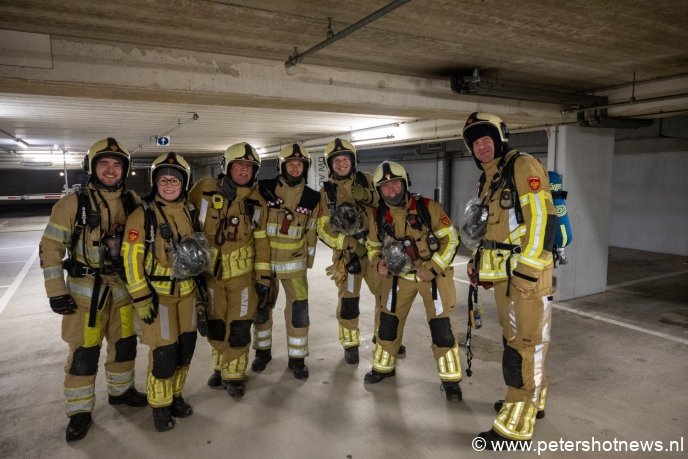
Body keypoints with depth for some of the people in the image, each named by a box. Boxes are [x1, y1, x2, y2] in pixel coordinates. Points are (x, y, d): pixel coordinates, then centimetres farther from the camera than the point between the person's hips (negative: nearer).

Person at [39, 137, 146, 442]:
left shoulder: (133, 202, 0)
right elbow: (51, 247, -8)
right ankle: (79, 411, 21)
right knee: (84, 353, 3)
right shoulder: (73, 203, -11)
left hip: (125, 287, 4)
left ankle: (120, 391, 38)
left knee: (125, 344, 15)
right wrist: (56, 291, -11)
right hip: (86, 290, -4)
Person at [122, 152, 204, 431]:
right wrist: (142, 298, -16)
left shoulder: (189, 212, 7)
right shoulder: (142, 215, -12)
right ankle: (160, 406, 21)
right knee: (163, 353, -1)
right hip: (158, 294, -6)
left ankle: (176, 395, 34)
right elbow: (131, 258, -14)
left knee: (185, 348, 13)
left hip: (186, 292, 6)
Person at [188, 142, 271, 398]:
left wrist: (263, 276, -1)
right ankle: (221, 367, 36)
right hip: (210, 270, 1)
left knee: (239, 327, 2)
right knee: (215, 324, 13)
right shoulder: (205, 189, -7)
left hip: (242, 272, 0)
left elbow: (261, 241, 1)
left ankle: (234, 375, 22)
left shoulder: (257, 202, -2)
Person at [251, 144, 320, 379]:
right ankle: (263, 351, 35)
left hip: (294, 262, 0)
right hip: (264, 259, 0)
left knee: (299, 309, -3)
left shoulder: (312, 198, -1)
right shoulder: (264, 188, -8)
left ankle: (297, 358, 16)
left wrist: (308, 261, 10)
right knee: (261, 307, 13)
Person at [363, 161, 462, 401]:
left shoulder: (427, 207, -17)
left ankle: (450, 380, 13)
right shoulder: (379, 215, -4)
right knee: (388, 321, 10)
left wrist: (431, 269, -18)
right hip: (398, 275, 4)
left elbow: (450, 239, -12)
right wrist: (378, 263, -11)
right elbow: (374, 246, 11)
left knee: (440, 327, -3)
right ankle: (383, 367, 33)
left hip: (432, 274, -3)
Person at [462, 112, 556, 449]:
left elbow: (542, 219, -19)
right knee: (514, 339, 19)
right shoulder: (487, 181, 18)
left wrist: (527, 270, -22)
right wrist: (478, 262, 19)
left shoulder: (523, 166, -10)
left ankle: (516, 426, 6)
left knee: (524, 346, -3)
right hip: (502, 275, 9)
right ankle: (532, 401, 38)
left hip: (526, 274, -9)